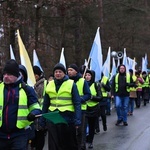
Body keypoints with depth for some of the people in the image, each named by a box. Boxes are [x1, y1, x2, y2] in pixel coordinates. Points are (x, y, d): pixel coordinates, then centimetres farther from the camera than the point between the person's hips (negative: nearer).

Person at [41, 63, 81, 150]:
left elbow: (77, 103, -8)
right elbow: (46, 104, 12)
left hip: (67, 117, -3)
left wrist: (77, 120, -17)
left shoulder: (71, 84, -4)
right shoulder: (50, 85, 7)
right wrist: (43, 121, 9)